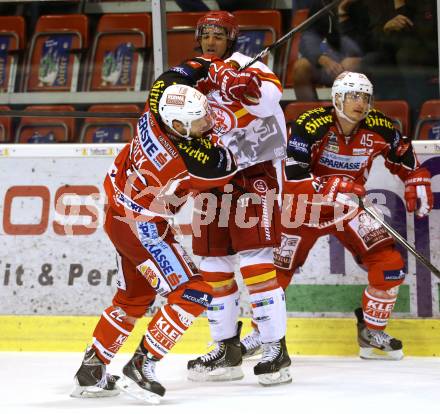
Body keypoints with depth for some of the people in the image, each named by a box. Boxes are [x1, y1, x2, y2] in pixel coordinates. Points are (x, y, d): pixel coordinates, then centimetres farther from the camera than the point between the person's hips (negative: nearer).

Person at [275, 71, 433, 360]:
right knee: (279, 269, 0)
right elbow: (292, 177, -30)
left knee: (390, 263, -10)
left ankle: (372, 333, 6)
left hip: (349, 208, 3)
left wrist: (417, 182, 0)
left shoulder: (379, 128, -11)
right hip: (306, 206, -3)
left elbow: (402, 155, 10)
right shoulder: (311, 126, -24)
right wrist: (333, 187, -39)